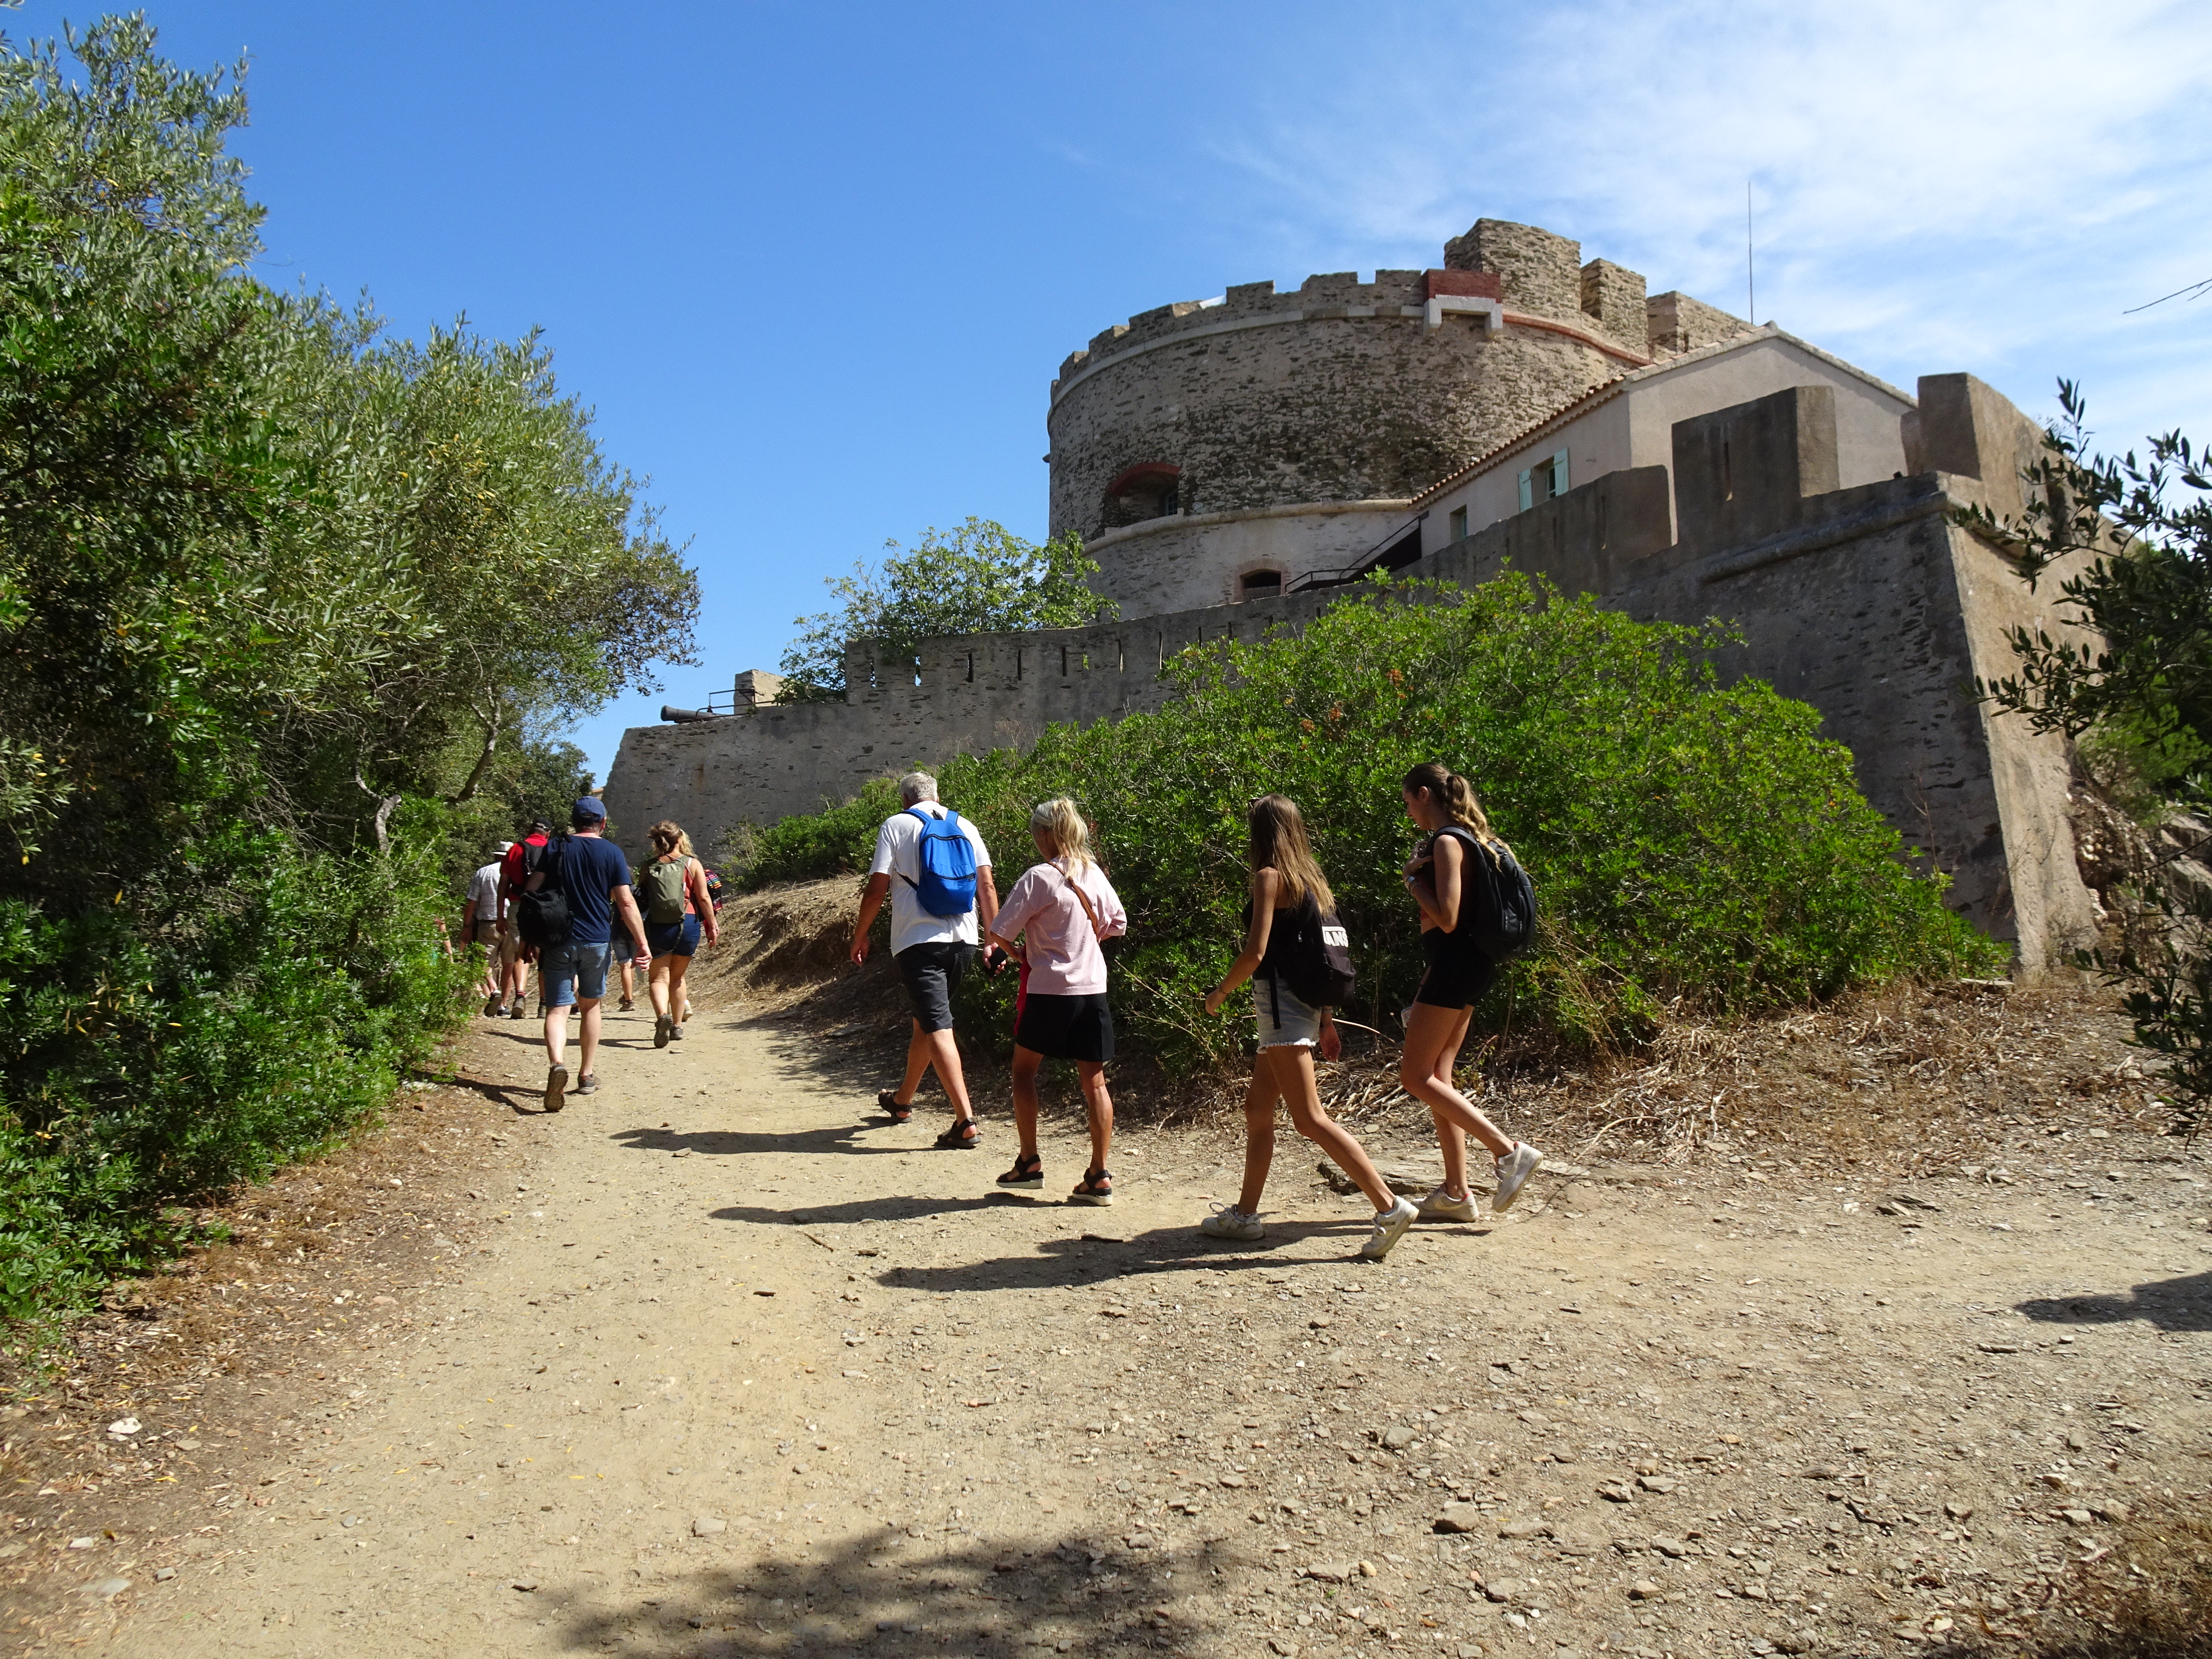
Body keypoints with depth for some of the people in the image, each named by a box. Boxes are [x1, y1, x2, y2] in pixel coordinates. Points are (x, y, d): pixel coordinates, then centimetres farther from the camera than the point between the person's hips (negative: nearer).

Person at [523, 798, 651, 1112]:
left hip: (559, 939, 0)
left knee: (557, 1009, -4)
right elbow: (626, 903, -7)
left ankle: (556, 1064, -31)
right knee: (590, 1005, 17)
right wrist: (642, 944, -4)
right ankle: (587, 1075, 23)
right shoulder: (612, 853, -1)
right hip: (597, 939, 0)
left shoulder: (555, 849, 4)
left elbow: (530, 890, 0)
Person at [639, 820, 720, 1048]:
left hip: (657, 926, -1)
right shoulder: (692, 864, -2)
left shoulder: (649, 868, 2)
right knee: (677, 977, 16)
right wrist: (713, 926, 2)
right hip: (687, 924, 1)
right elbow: (704, 898, -5)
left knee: (658, 977, 1)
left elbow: (643, 898, 6)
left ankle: (662, 1015, -26)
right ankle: (677, 1026, 23)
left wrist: (642, 936, 17)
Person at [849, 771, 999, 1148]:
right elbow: (986, 886, 6)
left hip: (918, 940, -5)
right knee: (924, 1019, 21)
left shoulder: (896, 826, 1)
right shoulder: (965, 827, 11)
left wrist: (861, 935, 8)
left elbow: (876, 889, -4)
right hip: (963, 940, 5)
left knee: (937, 1028, -8)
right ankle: (902, 1100, 39)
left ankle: (966, 1121, -18)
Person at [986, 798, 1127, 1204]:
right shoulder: (1094, 874, 6)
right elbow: (1118, 924, 17)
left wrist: (1018, 953, 5)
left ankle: (1029, 1163, 16)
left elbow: (999, 931, -14)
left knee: (1024, 1070, 14)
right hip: (1093, 988, 5)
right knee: (1094, 1081, 6)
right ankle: (1100, 1176, 5)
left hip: (1050, 990, -5)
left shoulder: (1040, 877, -12)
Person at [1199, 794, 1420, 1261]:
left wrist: (1219, 993, -4)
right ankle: (1245, 1214, 23)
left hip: (1280, 1002, -10)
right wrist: (1326, 1020, 19)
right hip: (1304, 1007, 10)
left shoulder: (1269, 876, -11)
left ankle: (1390, 1206, -13)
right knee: (1257, 1108, 16)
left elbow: (1256, 951, -19)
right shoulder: (1310, 879, 13)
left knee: (1310, 1119, -10)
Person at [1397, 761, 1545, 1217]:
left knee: (1416, 1077, -5)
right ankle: (1456, 1194, 13)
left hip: (1454, 966, -10)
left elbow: (1447, 918, -22)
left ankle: (1510, 1151, -7)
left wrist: (1413, 878, -11)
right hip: (1464, 968, 10)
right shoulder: (1470, 839, 15)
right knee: (1437, 1077, 10)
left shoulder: (1447, 842, -15)